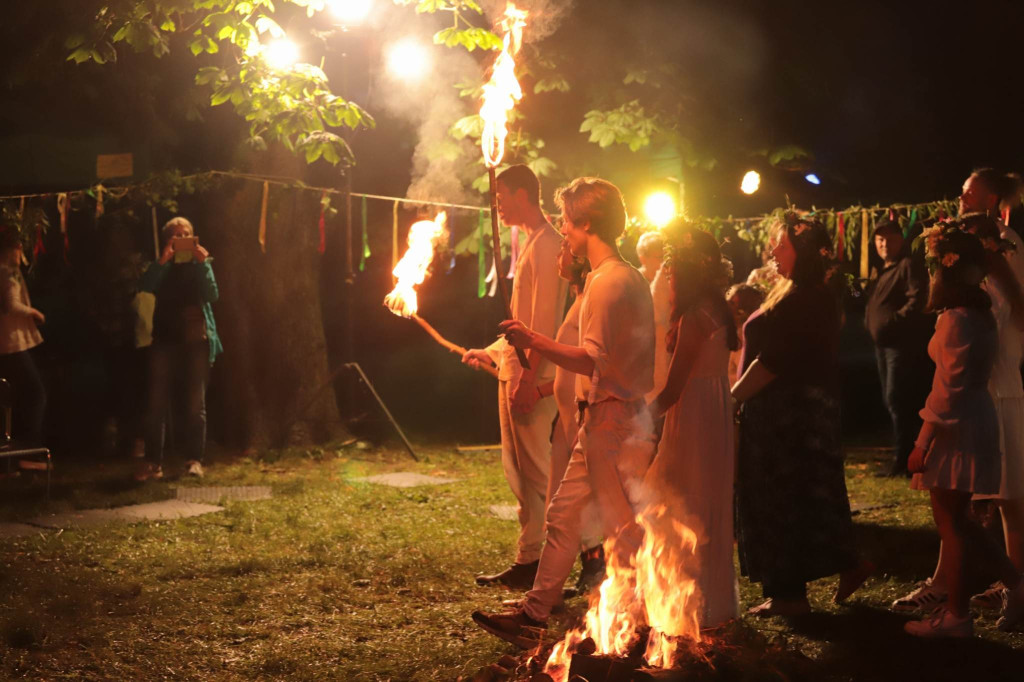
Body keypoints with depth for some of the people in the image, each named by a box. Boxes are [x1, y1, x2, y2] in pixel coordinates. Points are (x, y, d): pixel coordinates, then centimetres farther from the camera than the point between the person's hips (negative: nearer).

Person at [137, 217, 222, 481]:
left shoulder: (201, 263, 10)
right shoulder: (161, 267, 11)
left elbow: (212, 295, -7)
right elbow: (145, 286, -11)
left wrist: (203, 264, -16)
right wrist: (162, 260, -22)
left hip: (196, 340, -1)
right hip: (165, 339, 1)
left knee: (195, 403, 0)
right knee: (156, 402, -6)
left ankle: (194, 460, 6)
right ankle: (153, 462, -4)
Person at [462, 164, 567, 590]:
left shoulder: (546, 244, -12)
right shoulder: (532, 244, 20)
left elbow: (544, 322, -20)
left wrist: (528, 378, -25)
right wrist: (490, 352, 30)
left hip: (532, 377, -10)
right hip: (514, 373, 10)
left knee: (534, 471, -6)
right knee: (518, 469, 12)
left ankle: (532, 563, -1)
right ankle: (528, 561, 17)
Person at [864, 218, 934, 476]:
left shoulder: (909, 265, -9)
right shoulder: (882, 270, 20)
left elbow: (918, 299, -22)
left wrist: (896, 320, -25)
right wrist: (871, 325, 10)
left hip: (903, 343, -10)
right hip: (883, 342, 10)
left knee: (897, 399, -13)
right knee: (891, 400, 12)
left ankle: (904, 457, -9)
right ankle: (907, 452, 20)